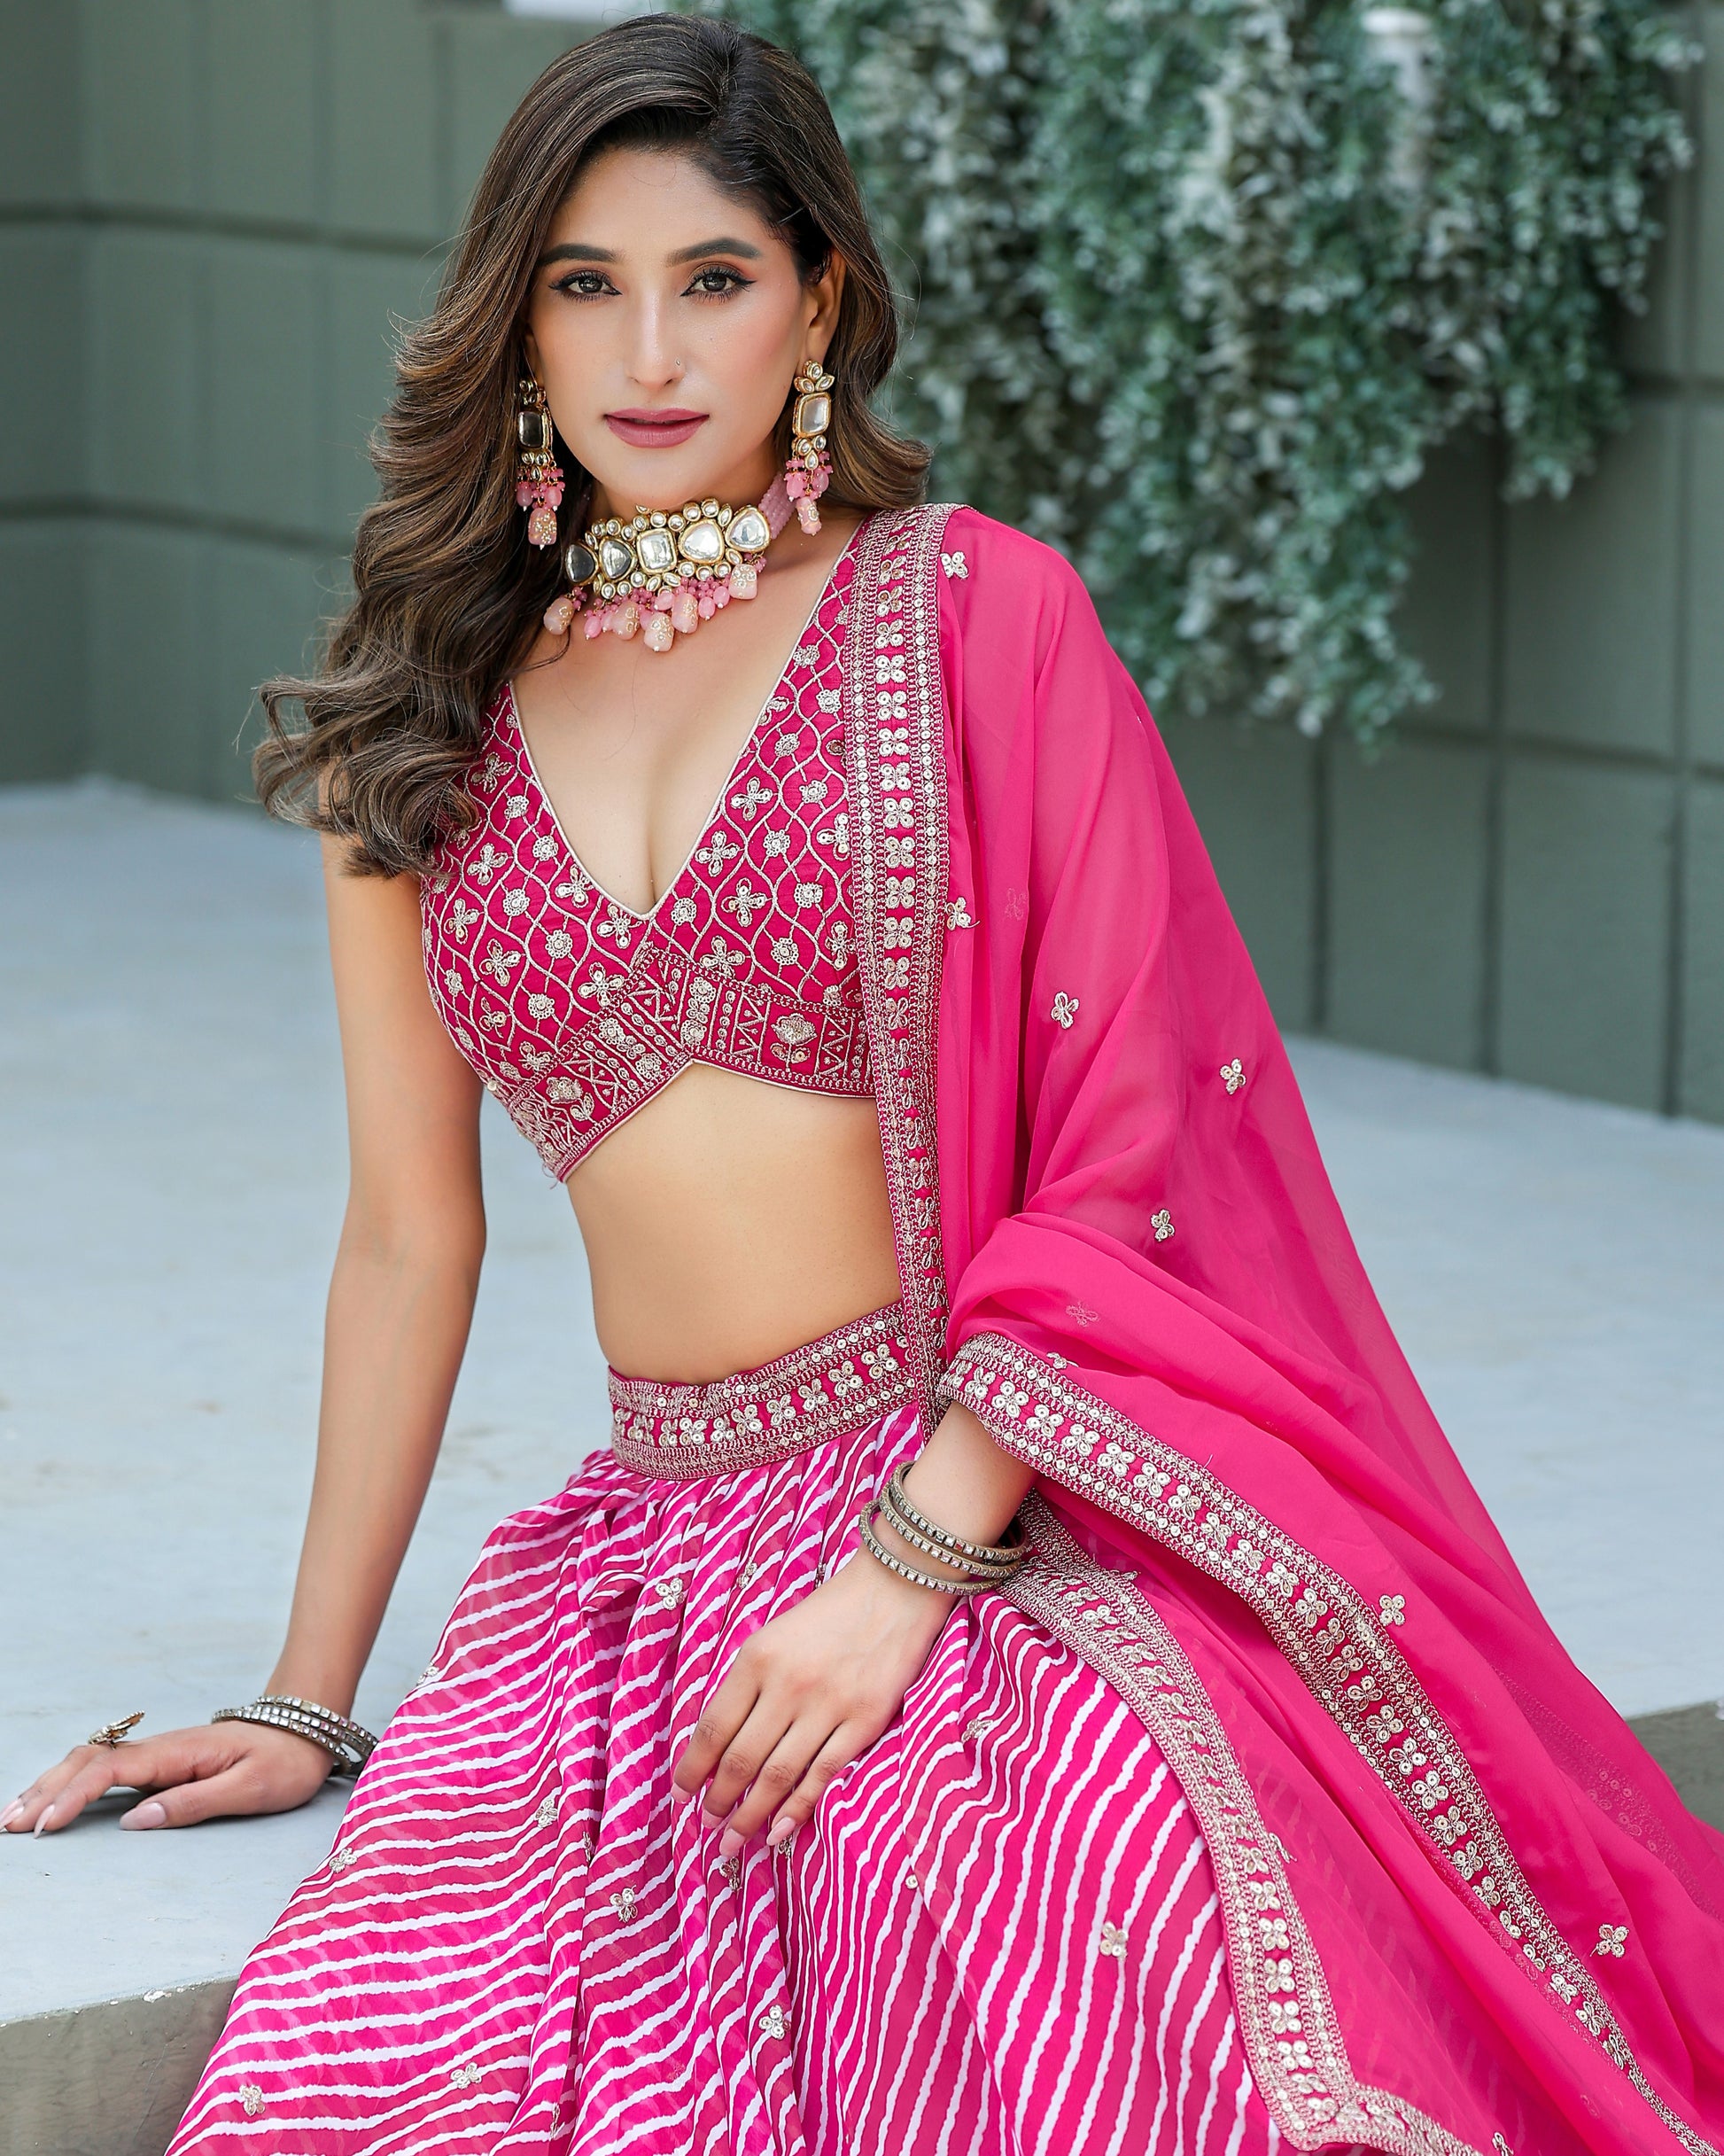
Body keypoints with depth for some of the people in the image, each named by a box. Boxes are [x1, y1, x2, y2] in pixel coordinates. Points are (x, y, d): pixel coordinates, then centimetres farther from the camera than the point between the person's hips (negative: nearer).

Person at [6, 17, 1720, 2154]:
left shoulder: (975, 615, 1)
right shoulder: (419, 730, 13)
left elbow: (1127, 1158, -4)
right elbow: (410, 1233, 17)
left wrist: (908, 1566, -13)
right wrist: (305, 1702, 15)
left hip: (996, 1515, -3)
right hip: (646, 1545, 3)